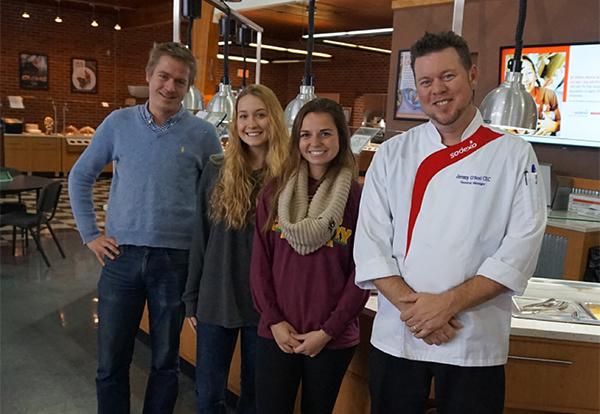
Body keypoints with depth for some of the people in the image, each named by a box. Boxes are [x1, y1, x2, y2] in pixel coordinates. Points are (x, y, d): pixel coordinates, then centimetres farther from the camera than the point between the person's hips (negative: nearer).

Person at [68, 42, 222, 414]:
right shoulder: (118, 123, 2)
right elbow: (80, 177, 11)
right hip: (121, 256, 1)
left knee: (166, 361, 14)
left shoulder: (203, 134, -2)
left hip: (176, 259, -1)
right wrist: (90, 234, 5)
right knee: (111, 362, 11)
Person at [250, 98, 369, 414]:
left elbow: (362, 273, -6)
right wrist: (274, 320, -6)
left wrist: (328, 331, -9)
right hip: (276, 333, 2)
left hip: (333, 339, -1)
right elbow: (260, 262, 2)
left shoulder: (358, 198, -5)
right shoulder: (275, 193, 3)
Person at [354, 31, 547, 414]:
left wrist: (446, 304, -16)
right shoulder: (392, 154, 2)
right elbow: (371, 243, -3)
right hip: (395, 337, 2)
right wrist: (410, 305, -15)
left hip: (476, 343, -1)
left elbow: (520, 251, -8)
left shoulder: (514, 155, -2)